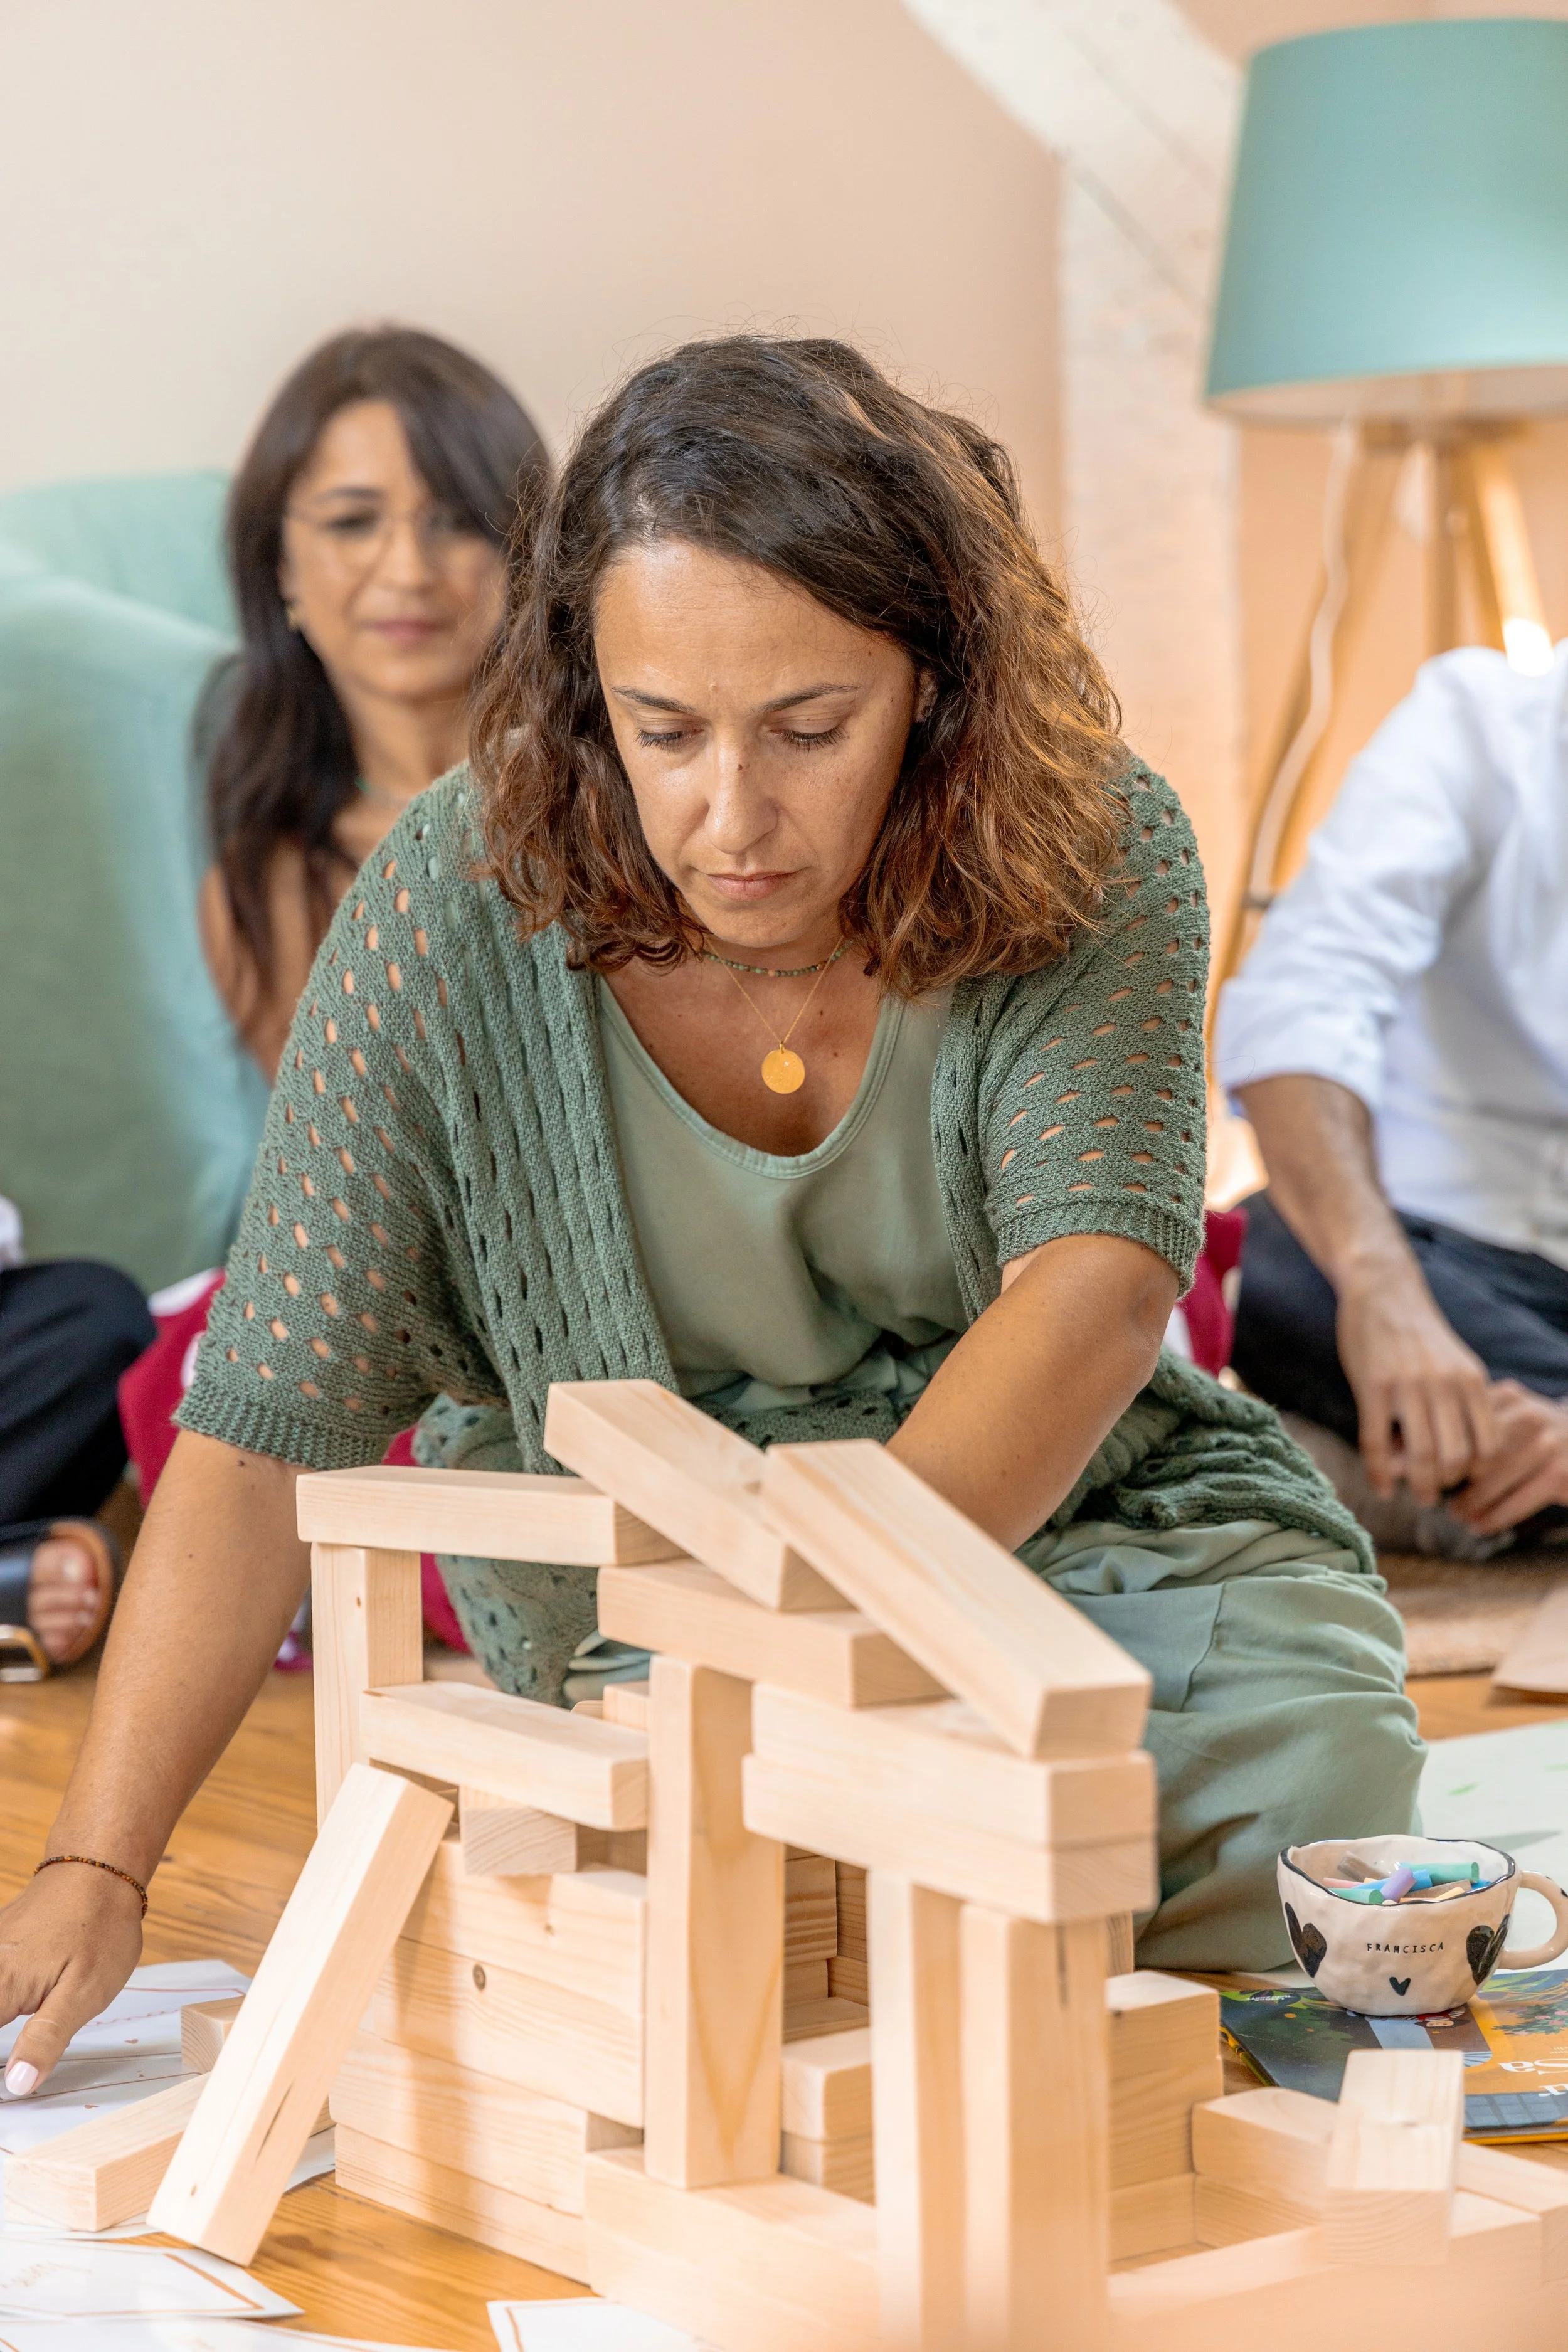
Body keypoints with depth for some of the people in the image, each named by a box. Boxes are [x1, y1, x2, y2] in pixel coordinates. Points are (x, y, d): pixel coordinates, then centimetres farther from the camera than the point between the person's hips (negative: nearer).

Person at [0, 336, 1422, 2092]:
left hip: (1095, 1521, 1)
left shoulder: (1092, 853, -15)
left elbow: (1094, 1288, -28)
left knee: (1306, 1766, -26)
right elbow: (264, 1437, -18)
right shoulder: (459, 901, -18)